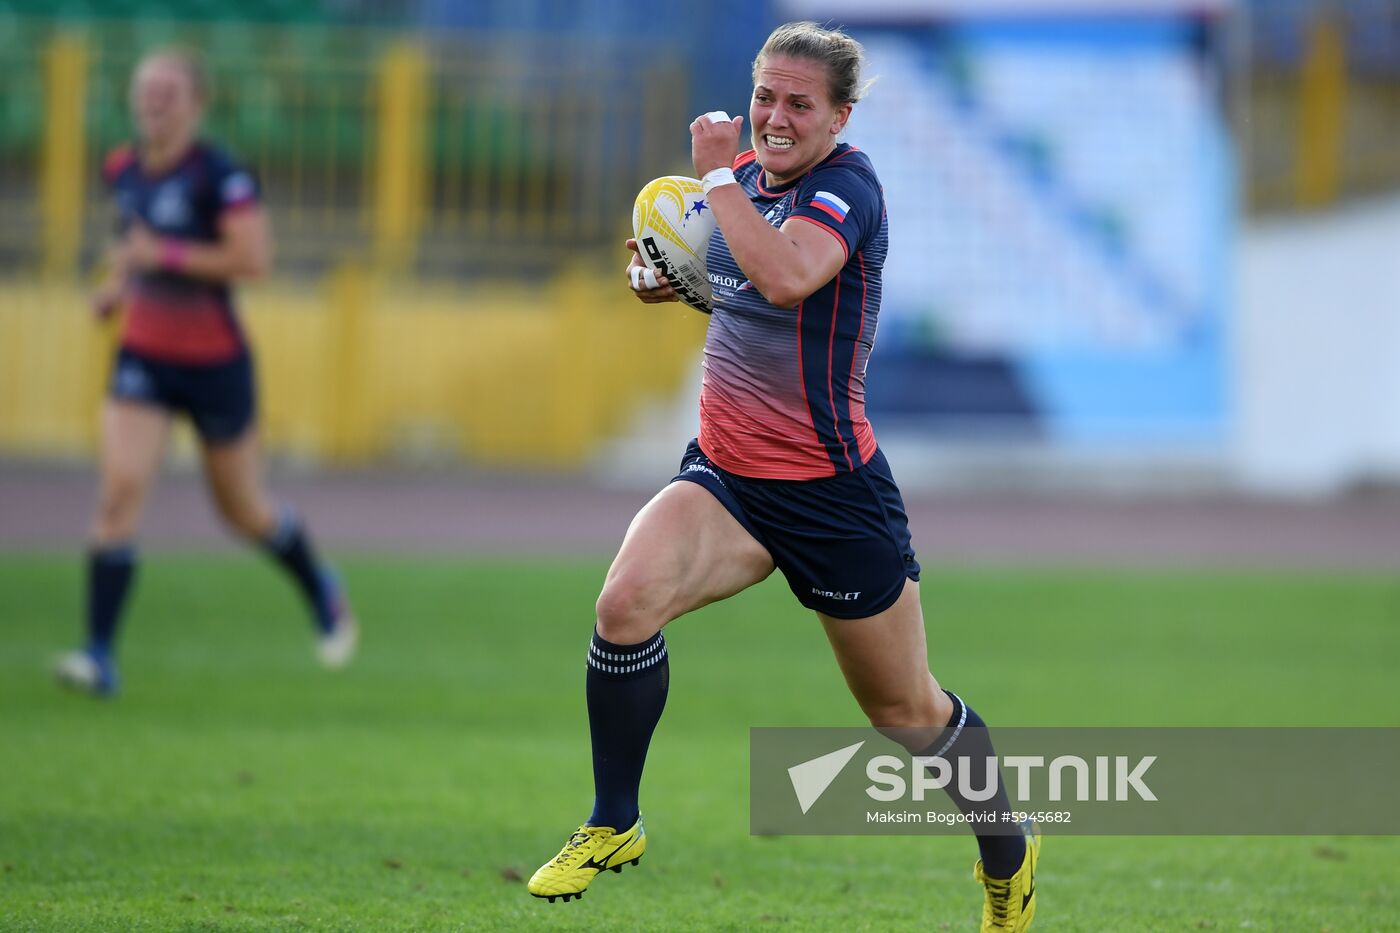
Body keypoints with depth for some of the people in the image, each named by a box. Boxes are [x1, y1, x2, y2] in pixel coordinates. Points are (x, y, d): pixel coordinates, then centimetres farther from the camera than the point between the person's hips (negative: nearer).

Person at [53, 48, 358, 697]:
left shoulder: (220, 176, -17)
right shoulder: (123, 171, 3)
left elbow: (253, 258, -25)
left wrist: (160, 255, -25)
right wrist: (122, 279, 5)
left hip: (214, 363, -4)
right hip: (143, 357, 4)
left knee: (243, 510, 12)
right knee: (118, 489, -15)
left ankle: (323, 594, 43)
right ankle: (99, 655, -17)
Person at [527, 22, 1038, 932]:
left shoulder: (847, 185, -16)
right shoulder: (747, 173, 5)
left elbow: (787, 278, -37)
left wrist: (716, 173, -27)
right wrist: (662, 275, 1)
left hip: (831, 489, -5)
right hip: (725, 475, 5)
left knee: (907, 711, 9)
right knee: (627, 600, -23)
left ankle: (1009, 855, 36)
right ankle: (613, 827, -7)